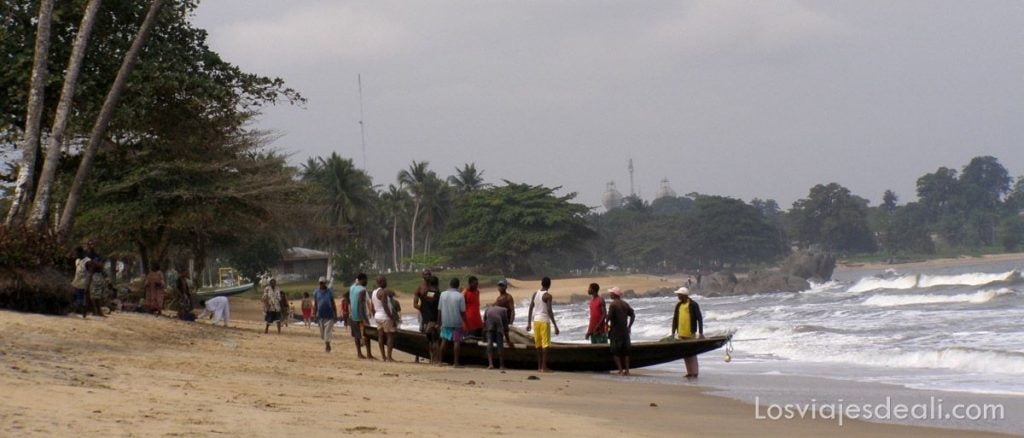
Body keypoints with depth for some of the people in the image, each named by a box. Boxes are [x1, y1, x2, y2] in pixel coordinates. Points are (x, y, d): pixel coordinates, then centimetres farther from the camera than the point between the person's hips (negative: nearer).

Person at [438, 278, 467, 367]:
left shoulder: (443, 294, 0)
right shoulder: (460, 296, -9)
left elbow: (440, 309, 3)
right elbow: (462, 312, -8)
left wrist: (440, 322, 12)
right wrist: (466, 322, 2)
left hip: (445, 322, 3)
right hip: (457, 322, -3)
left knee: (444, 341, 12)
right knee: (456, 342, 0)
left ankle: (440, 360, 12)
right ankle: (456, 362, -4)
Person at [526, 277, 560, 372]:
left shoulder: (535, 294, 9)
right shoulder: (547, 296, -10)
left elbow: (530, 309, 10)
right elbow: (549, 311, -16)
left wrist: (529, 323, 16)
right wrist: (555, 326, -15)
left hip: (536, 320, 6)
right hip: (544, 321, -6)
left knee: (538, 344, 12)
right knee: (545, 344, -3)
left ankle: (539, 366, 16)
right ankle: (544, 367, -7)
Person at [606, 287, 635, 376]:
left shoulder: (613, 304, -11)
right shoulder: (625, 304, 9)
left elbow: (609, 317, -17)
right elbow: (633, 315, 10)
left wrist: (608, 325, 0)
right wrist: (629, 326, 14)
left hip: (615, 331, -6)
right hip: (625, 331, 6)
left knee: (616, 352, 0)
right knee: (625, 351, 12)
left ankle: (620, 370, -7)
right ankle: (627, 370, 11)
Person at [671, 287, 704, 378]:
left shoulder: (693, 305, -6)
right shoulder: (678, 305, 12)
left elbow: (699, 319, -7)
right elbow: (675, 319, 17)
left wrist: (701, 333, -12)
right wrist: (673, 332, 13)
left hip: (691, 333, -6)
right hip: (681, 334, 6)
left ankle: (694, 373, -3)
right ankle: (689, 372, 15)